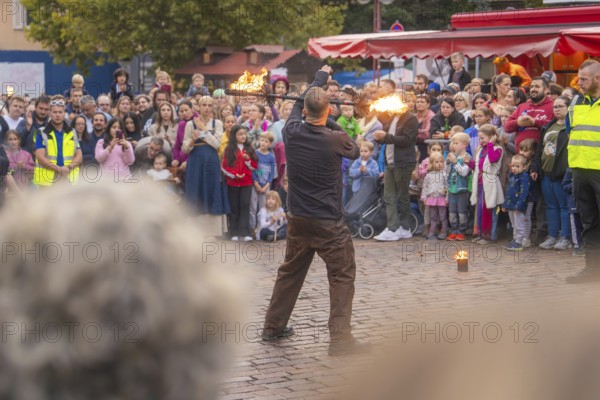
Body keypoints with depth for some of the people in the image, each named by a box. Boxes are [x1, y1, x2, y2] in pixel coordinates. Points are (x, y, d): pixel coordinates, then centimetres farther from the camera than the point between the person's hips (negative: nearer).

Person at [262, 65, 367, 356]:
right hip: (328, 222, -5)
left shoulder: (292, 132, -4)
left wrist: (320, 78, 30)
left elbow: (297, 106, 18)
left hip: (297, 219, 5)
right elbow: (355, 151, 8)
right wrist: (334, 126, 18)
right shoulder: (336, 139, -16)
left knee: (290, 271, 21)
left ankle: (273, 326, 29)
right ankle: (340, 338, -5)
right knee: (342, 276, 2)